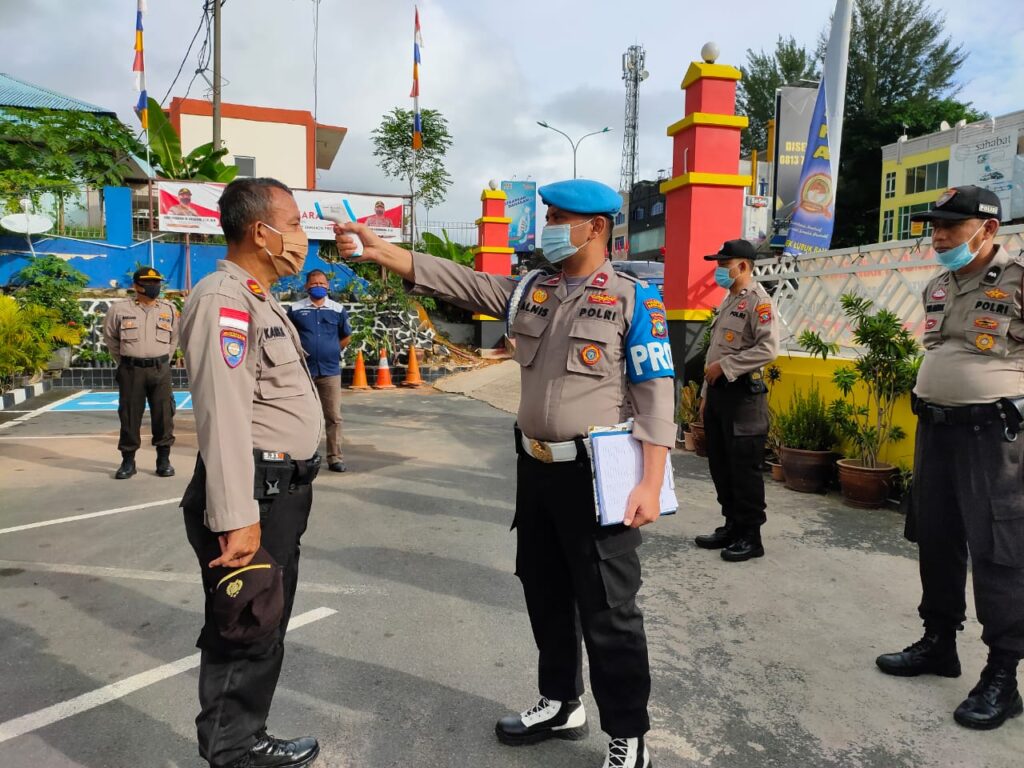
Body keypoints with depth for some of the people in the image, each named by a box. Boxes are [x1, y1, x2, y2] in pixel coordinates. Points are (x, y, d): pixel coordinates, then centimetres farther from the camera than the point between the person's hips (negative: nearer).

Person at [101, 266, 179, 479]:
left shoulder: (169, 309, 5)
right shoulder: (119, 309, -1)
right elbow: (110, 338, 11)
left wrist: (162, 362, 11)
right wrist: (124, 362, 10)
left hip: (160, 369, 1)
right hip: (131, 370, -1)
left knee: (163, 414, 2)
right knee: (129, 415, 4)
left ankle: (164, 459, 13)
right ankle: (128, 461, 15)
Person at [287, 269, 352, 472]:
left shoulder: (338, 310, 6)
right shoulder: (296, 309, 2)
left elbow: (346, 337, 17)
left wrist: (331, 351, 11)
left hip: (330, 371, 1)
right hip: (303, 370, -1)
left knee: (334, 417, 0)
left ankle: (335, 458, 8)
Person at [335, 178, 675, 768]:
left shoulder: (635, 299, -8)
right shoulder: (529, 292, 10)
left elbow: (656, 395, -12)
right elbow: (456, 280, 4)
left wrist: (651, 485, -17)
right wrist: (380, 250, -6)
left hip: (597, 474, -6)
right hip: (536, 469, 7)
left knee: (608, 612, 4)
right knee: (546, 597, 19)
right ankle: (561, 705, 40)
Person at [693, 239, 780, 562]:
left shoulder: (758, 300, -10)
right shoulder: (727, 301, 18)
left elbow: (768, 349, -21)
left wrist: (724, 366, -19)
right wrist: (706, 393, 18)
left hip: (743, 393, -9)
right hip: (719, 391, 9)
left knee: (745, 468, -2)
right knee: (720, 465, 13)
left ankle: (750, 537, 9)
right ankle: (732, 527, 26)